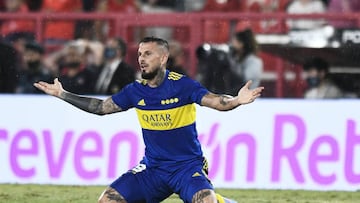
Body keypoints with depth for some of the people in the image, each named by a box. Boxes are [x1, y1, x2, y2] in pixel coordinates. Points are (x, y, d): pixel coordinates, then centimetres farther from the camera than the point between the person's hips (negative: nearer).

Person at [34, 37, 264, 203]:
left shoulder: (181, 85, -13)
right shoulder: (136, 91, 1)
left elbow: (216, 101, -24)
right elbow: (101, 107, 12)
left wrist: (236, 101, -46)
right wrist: (62, 94, 11)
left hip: (187, 165, -5)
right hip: (152, 168, 5)